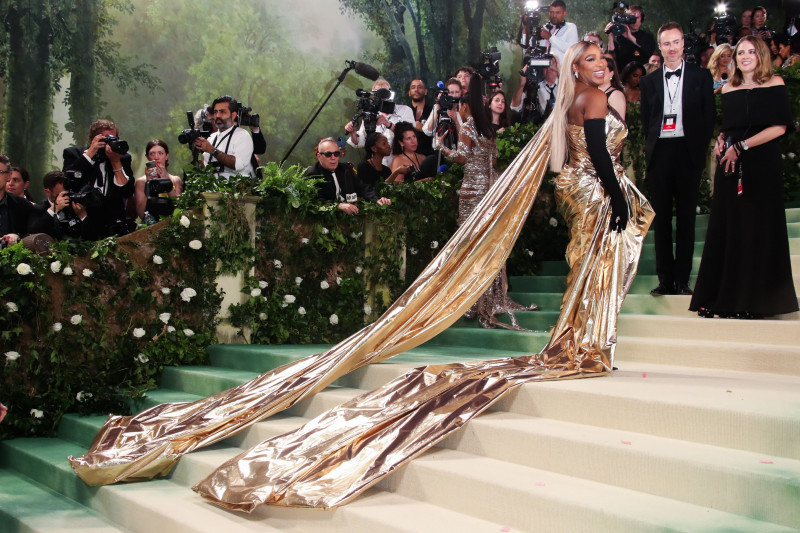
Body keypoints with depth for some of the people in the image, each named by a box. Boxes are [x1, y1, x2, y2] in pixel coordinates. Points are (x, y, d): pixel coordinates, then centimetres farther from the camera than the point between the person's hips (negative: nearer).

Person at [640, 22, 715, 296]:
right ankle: (665, 279, 9)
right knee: (661, 217, 4)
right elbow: (646, 120, 12)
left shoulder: (701, 76, 6)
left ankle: (682, 279, 7)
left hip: (688, 152, -1)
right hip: (660, 153, 2)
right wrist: (651, 147, 0)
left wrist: (700, 150, -4)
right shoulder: (649, 81, 11)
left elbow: (709, 117, 4)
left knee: (686, 217, 2)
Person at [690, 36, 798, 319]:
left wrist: (741, 146, -13)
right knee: (727, 228, 4)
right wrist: (721, 140, -1)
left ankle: (753, 300, 7)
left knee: (758, 228, 0)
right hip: (731, 166, 4)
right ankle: (723, 297, 9)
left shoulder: (774, 84, -1)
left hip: (762, 166, -4)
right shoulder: (729, 89, 12)